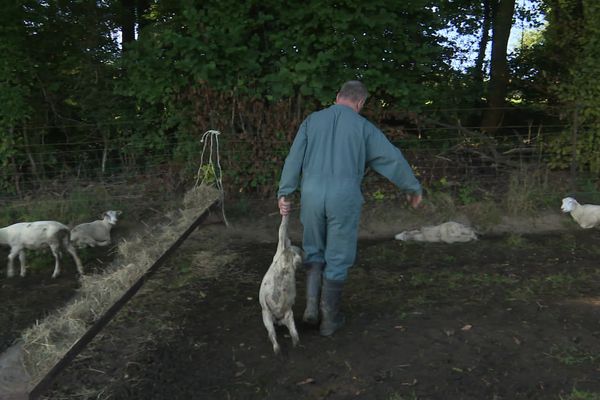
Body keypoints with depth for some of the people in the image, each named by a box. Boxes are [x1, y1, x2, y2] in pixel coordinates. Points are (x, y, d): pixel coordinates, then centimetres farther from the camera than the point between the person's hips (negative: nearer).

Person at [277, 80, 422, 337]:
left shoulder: (312, 120, 10)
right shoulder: (363, 126, 4)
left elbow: (294, 158, 1)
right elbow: (392, 158, 5)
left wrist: (284, 193, -1)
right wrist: (412, 187, 18)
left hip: (312, 195, 2)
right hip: (344, 198, -2)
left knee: (314, 250, 23)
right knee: (337, 259, 10)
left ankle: (312, 305, 11)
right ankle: (329, 319, 20)